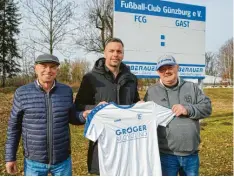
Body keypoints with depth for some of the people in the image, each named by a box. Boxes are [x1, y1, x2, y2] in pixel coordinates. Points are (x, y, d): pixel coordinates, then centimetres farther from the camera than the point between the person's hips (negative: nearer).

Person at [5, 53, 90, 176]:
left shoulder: (66, 91, -4)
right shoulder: (22, 93, -8)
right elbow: (14, 127, 0)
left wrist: (83, 115, -13)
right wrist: (10, 157, 0)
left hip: (63, 160, 2)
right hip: (34, 161, -1)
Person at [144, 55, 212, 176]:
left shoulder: (191, 88, 8)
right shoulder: (151, 92, 1)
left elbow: (207, 107, 1)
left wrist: (188, 109, -16)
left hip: (191, 153, 3)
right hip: (166, 154, -2)